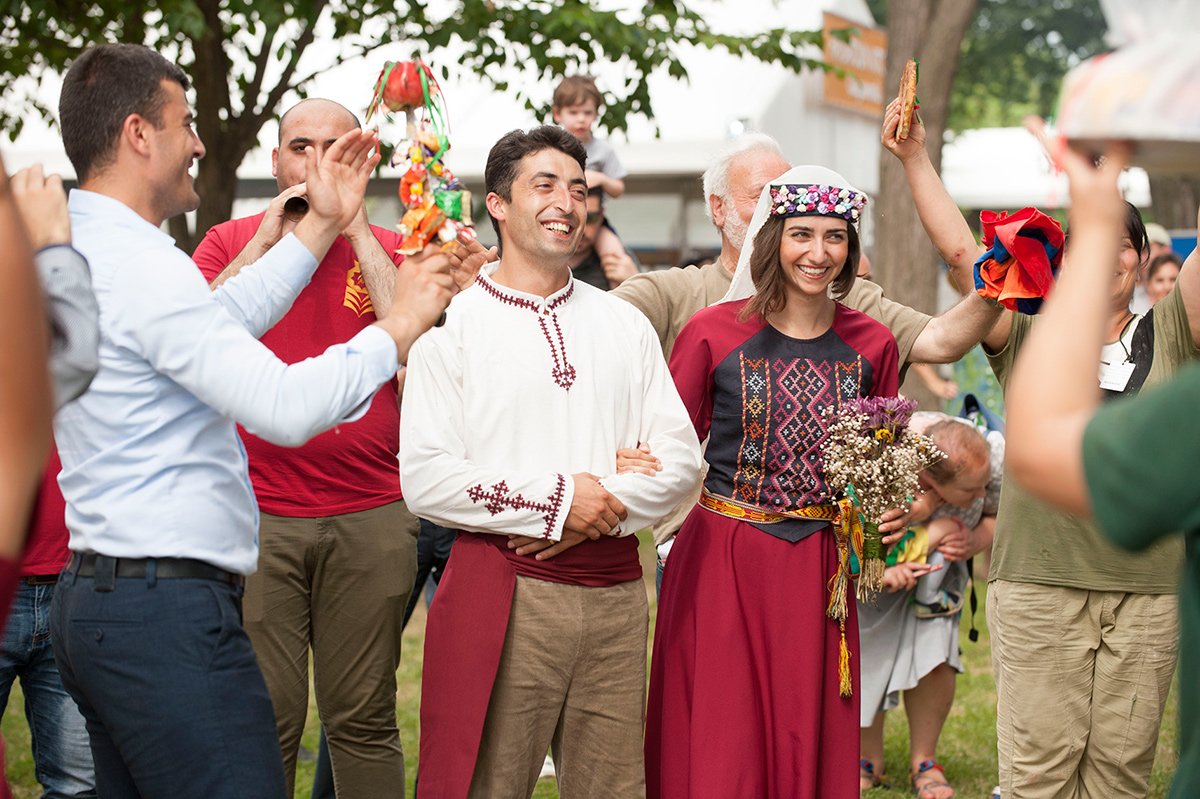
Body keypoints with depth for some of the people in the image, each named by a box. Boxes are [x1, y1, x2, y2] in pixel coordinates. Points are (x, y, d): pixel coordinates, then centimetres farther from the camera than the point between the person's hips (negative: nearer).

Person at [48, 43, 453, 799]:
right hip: (168, 611, -10)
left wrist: (323, 225, 25)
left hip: (93, 596, 10)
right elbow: (287, 409, -22)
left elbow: (216, 322, 25)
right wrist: (399, 326, -7)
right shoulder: (139, 265, -18)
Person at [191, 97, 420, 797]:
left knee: (364, 718, 5)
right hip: (256, 513, 0)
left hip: (372, 517, 1)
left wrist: (358, 234, -7)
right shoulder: (232, 242, 10)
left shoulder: (389, 251, 10)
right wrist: (270, 235, -7)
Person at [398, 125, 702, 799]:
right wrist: (554, 501, -12)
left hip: (614, 594, 4)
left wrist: (602, 508, -9)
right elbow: (425, 478, -9)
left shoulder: (624, 324, 15)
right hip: (501, 589, -4)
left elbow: (681, 457, 8)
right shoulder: (455, 322, 0)